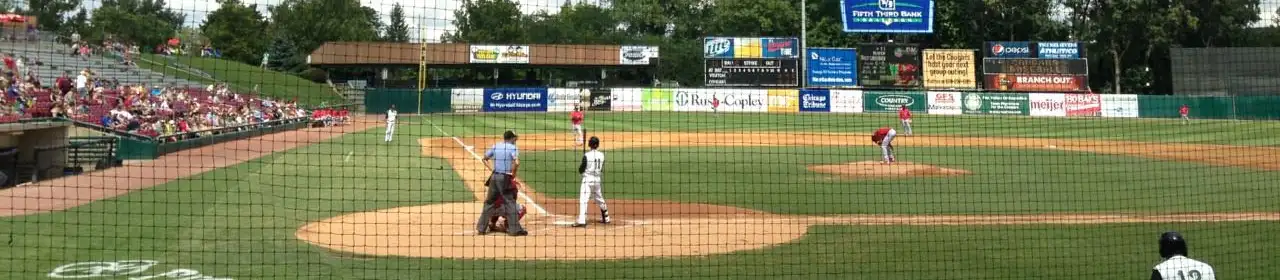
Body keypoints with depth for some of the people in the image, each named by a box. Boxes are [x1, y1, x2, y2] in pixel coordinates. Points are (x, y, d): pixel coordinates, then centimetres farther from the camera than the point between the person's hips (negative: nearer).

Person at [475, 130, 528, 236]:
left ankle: (481, 228, 15)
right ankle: (515, 229, -2)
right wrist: (513, 175, -8)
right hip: (505, 178, -5)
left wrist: (492, 169, 12)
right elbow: (516, 163, -21)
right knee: (510, 202, -1)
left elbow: (484, 159, 15)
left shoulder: (495, 146, 10)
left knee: (489, 202, 13)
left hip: (494, 177, 6)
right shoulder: (512, 148, -7)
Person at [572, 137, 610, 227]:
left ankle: (581, 220, -23)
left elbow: (581, 170, -7)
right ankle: (605, 218, 32)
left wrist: (580, 167, 12)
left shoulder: (587, 155, -12)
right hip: (597, 179, 6)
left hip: (587, 179, -6)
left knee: (583, 200, -11)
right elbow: (602, 170, 11)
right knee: (599, 199, 21)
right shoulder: (602, 155, 4)